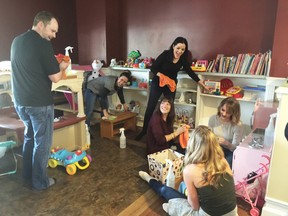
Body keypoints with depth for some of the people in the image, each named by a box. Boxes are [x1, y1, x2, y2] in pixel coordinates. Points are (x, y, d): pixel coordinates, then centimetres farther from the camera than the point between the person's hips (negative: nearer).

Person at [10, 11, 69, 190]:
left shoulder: (17, 41, 9)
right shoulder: (43, 44, -16)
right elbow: (55, 78, -16)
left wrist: (53, 63, 15)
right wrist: (62, 67, 4)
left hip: (20, 101, 8)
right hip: (39, 103, -8)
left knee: (29, 137, 21)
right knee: (42, 141, 7)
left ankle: (28, 178, 32)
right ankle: (40, 181, 20)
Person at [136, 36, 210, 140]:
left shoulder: (183, 60, -7)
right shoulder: (166, 54, -19)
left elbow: (191, 73, 3)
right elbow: (153, 68, -16)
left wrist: (203, 85, 6)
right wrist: (162, 76, -32)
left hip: (171, 86, 3)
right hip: (157, 84, -3)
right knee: (150, 108, 1)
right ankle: (144, 131, 14)